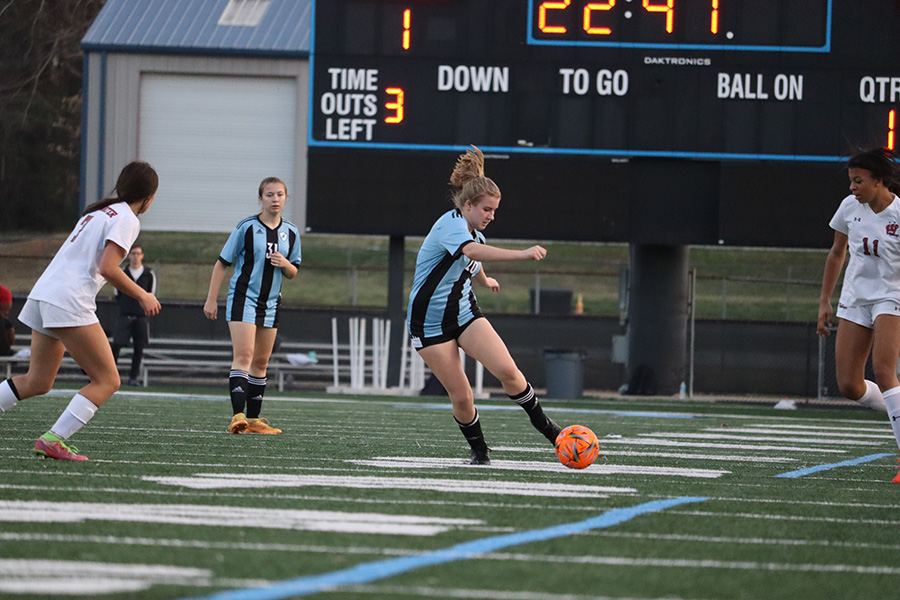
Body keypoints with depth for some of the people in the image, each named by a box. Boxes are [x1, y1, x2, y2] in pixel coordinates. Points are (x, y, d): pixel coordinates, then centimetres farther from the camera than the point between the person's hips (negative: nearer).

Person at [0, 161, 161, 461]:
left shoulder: (99, 211, 22)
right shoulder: (126, 220, -6)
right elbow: (108, 268, -16)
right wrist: (142, 296, -6)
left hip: (44, 294, 9)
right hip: (70, 302, -9)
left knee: (37, 382, 20)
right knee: (107, 380, -7)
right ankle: (54, 439, -16)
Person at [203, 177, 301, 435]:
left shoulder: (291, 233, 7)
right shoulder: (247, 228, -7)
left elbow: (293, 273, 16)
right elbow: (222, 263, -3)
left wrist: (285, 264, -9)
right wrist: (212, 299, -7)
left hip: (270, 303, 6)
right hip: (243, 298, -6)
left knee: (261, 362, 9)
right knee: (243, 355, -18)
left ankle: (253, 419, 16)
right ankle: (237, 416, -27)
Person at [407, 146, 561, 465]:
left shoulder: (474, 232, 6)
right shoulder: (450, 224, -21)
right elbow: (472, 251, -44)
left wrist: (484, 281, 51)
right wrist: (522, 254, -54)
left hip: (465, 312, 6)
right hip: (431, 324, -6)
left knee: (507, 370, -15)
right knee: (461, 397, -8)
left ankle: (543, 424, 4)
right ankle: (479, 449, 17)